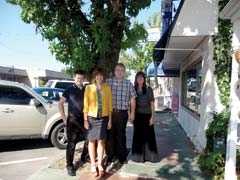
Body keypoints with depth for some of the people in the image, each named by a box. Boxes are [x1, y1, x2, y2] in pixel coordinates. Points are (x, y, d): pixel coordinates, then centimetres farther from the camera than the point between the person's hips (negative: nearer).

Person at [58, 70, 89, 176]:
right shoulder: (70, 89, -1)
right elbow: (60, 103, 0)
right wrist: (64, 118, -6)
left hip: (85, 119, 4)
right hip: (73, 120, -4)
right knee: (71, 143, -1)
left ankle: (84, 157, 33)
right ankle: (69, 166, 10)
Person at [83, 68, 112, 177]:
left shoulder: (107, 88, 3)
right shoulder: (89, 88, -1)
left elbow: (109, 104, 5)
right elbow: (86, 105, -2)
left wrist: (110, 120, 3)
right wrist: (85, 120, -5)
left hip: (103, 117, 1)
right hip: (92, 117, -1)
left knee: (101, 141, 5)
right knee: (92, 141, 7)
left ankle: (99, 164, 17)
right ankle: (93, 165, 18)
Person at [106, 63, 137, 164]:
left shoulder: (128, 84, 7)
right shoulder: (108, 82, 4)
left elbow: (132, 99, 8)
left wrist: (132, 113, 4)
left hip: (122, 113, 1)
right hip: (110, 112, 0)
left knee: (121, 134, 10)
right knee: (110, 134, 5)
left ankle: (122, 156, 23)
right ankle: (110, 156, 20)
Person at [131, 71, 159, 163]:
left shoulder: (149, 89, -1)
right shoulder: (133, 89, 4)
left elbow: (152, 103, -2)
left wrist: (152, 116, -8)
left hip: (147, 115, -2)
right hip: (137, 115, 2)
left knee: (148, 135, 3)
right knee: (138, 135, 7)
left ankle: (149, 155, 16)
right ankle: (138, 155, 20)